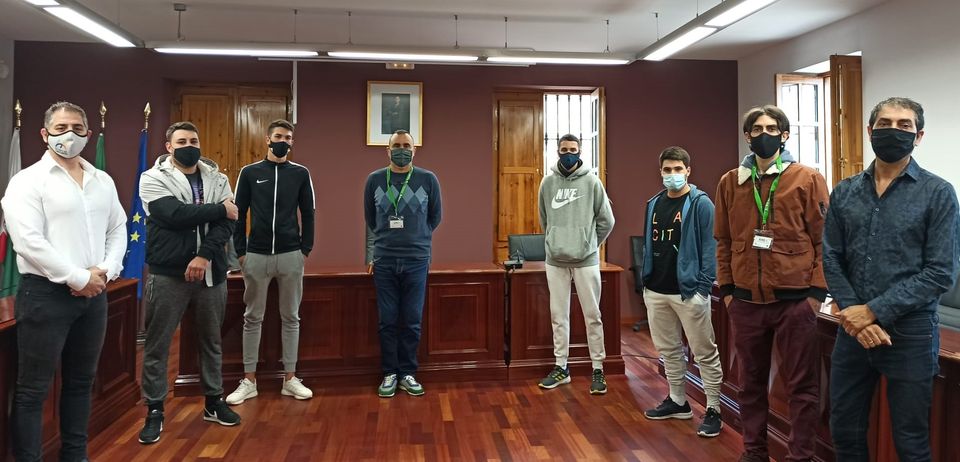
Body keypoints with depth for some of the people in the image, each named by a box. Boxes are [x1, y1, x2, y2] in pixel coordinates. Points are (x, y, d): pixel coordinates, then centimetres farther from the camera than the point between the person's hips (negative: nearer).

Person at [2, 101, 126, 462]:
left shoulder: (103, 181, 11)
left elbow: (118, 229, 11)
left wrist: (105, 270, -5)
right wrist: (78, 278, -16)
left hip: (94, 294, 6)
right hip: (45, 293, -5)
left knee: (81, 382, 16)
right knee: (33, 389, 3)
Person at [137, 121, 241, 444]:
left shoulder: (217, 179, 7)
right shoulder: (153, 179, -2)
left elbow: (227, 223, -6)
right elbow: (175, 215, -19)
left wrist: (204, 255, -19)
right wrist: (219, 209, -12)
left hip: (211, 273, 3)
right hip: (168, 274, -3)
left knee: (211, 341, 15)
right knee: (157, 346, 5)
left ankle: (214, 402, 31)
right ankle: (154, 412, 20)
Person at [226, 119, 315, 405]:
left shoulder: (301, 174, 5)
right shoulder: (249, 173, 4)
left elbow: (308, 214, 6)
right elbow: (238, 213, 4)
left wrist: (306, 249, -1)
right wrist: (240, 251, -2)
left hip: (291, 256, 0)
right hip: (256, 256, 0)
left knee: (291, 318, 7)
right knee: (252, 318, 7)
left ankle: (290, 379, 16)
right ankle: (249, 381, 16)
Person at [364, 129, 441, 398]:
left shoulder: (428, 179, 2)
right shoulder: (375, 180, 6)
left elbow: (435, 217, 13)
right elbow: (369, 220, 14)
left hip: (416, 261, -1)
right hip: (384, 261, 1)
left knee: (412, 322, 4)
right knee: (387, 321, 5)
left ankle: (407, 373, 17)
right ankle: (389, 374, 17)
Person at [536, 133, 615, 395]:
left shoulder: (591, 181, -3)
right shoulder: (548, 182, 5)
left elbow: (606, 221, 3)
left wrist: (589, 244, 8)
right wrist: (557, 241, 13)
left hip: (586, 260, -3)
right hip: (555, 260, 3)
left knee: (592, 316, 3)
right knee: (558, 315, 10)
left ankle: (598, 370, 13)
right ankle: (561, 367, 21)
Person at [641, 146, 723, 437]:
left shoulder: (700, 203, -7)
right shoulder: (654, 204, 11)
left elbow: (709, 247, -11)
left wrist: (703, 288, -17)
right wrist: (646, 282, 11)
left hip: (689, 291, -6)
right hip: (656, 292, 7)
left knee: (705, 353, 3)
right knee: (668, 350, 16)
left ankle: (713, 410, 14)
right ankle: (677, 401, 30)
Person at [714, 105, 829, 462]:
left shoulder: (808, 179, -1)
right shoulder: (730, 183, 8)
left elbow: (824, 239, -2)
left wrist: (817, 292, -6)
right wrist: (726, 288, 7)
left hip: (795, 299, -3)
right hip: (746, 301, 3)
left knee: (801, 385, 5)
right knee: (752, 381, 13)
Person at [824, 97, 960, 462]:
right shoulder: (844, 193, 5)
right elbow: (831, 260, 3)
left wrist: (874, 311, -16)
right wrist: (853, 313, -11)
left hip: (910, 333, -3)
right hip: (853, 330, 3)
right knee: (844, 431, 15)